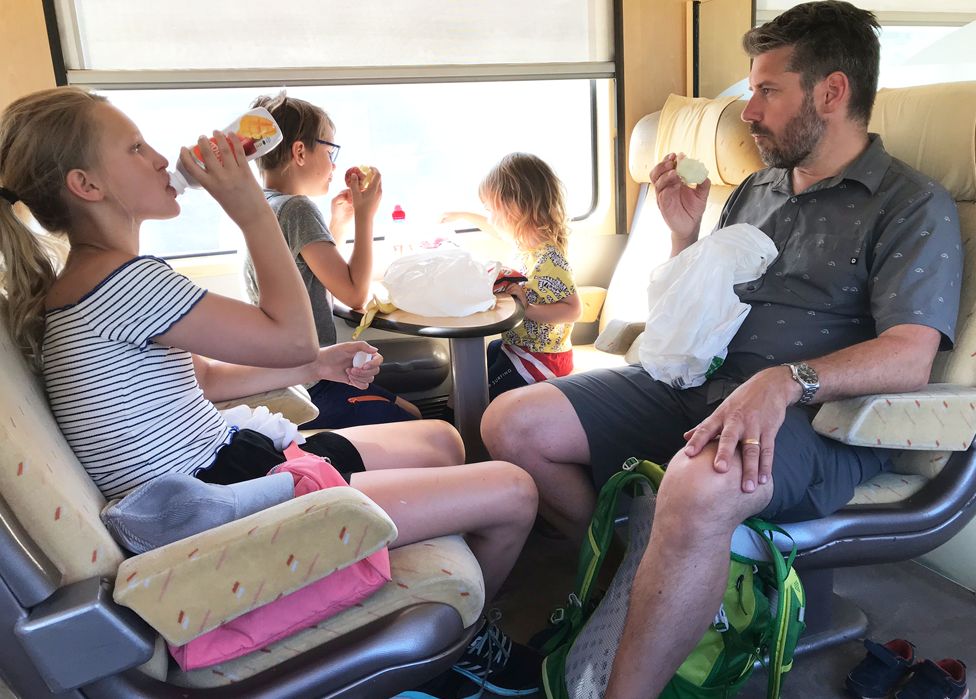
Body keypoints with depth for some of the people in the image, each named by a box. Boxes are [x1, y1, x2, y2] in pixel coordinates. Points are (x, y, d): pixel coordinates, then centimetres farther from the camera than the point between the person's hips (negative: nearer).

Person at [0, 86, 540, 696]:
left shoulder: (82, 287, 11)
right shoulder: (124, 281, -23)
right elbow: (290, 336, -20)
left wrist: (319, 365, 11)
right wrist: (252, 211, -15)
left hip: (221, 467, 11)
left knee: (441, 440, 21)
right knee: (512, 493, -9)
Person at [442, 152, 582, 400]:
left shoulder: (548, 259, -29)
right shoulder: (529, 239, 0)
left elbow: (573, 309, -28)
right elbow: (499, 229, 23)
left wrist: (529, 309, -31)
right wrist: (463, 215, 31)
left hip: (540, 360, -10)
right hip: (517, 344, 10)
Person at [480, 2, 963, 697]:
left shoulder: (914, 207, 2)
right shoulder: (755, 192, 21)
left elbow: (908, 357, -14)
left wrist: (784, 382, -30)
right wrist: (685, 234, 8)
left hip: (808, 419, -6)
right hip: (691, 384, 7)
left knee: (701, 484, -41)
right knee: (513, 423, -11)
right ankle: (629, 572, 2)